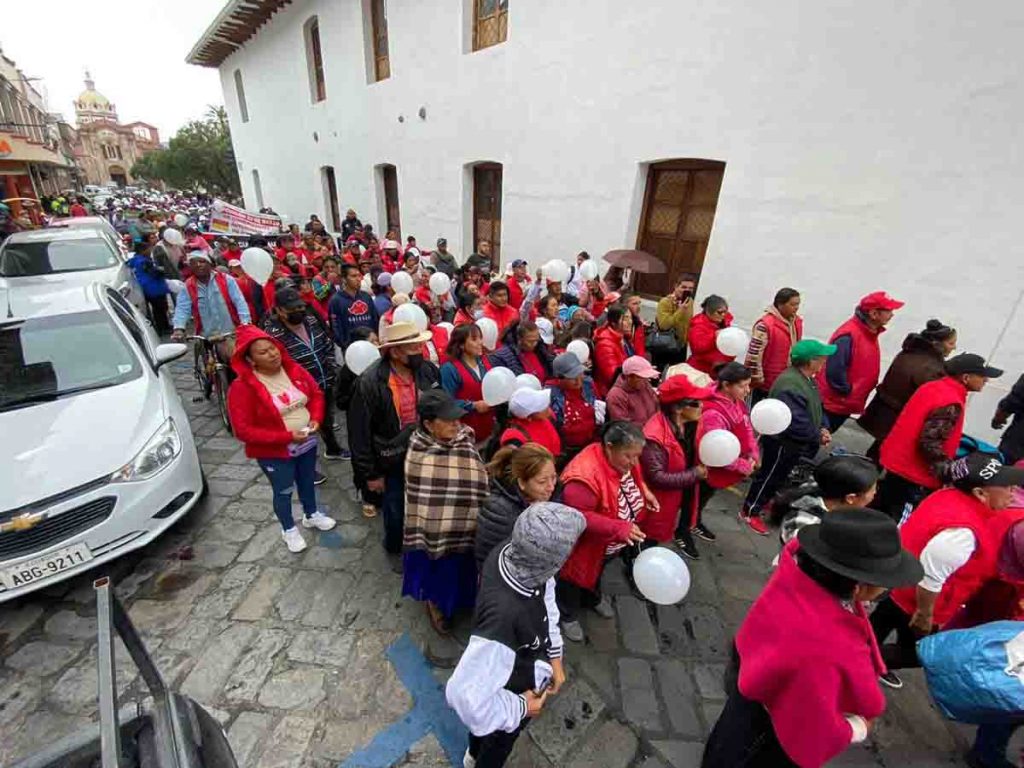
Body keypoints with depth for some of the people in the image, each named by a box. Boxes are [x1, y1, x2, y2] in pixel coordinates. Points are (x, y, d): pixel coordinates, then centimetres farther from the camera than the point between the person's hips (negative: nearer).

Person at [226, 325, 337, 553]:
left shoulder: (294, 370, -9)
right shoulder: (242, 386, -23)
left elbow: (316, 394, 4)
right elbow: (243, 430, -22)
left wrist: (315, 419, -15)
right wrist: (287, 437, -26)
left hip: (308, 443, 5)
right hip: (274, 452, -4)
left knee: (307, 481, 25)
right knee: (283, 491, 16)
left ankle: (311, 515, 52)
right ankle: (289, 530, 42)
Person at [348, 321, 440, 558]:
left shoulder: (429, 370, -11)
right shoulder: (369, 383, -23)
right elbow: (359, 433, -15)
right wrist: (370, 473, -9)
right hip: (394, 460, -3)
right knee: (397, 510, 20)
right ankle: (396, 549, 50)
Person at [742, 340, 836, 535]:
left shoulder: (806, 378, 3)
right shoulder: (791, 385, -32)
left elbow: (816, 407, 13)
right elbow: (795, 423, -35)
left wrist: (823, 428, -3)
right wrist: (817, 437, -19)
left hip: (795, 442, 10)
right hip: (782, 442, -10)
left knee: (779, 476, 24)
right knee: (769, 476, 4)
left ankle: (764, 501, 44)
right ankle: (749, 512, 20)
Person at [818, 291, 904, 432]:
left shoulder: (870, 333, 6)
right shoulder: (849, 336, -26)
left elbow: (864, 372, 16)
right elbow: (834, 371, -31)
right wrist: (847, 392, -17)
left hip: (845, 404, 9)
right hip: (831, 403, -9)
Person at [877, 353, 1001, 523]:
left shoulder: (932, 387, 5)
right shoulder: (951, 404, -21)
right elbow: (929, 443, -26)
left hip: (896, 461, 9)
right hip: (914, 477, -8)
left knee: (880, 513, 23)